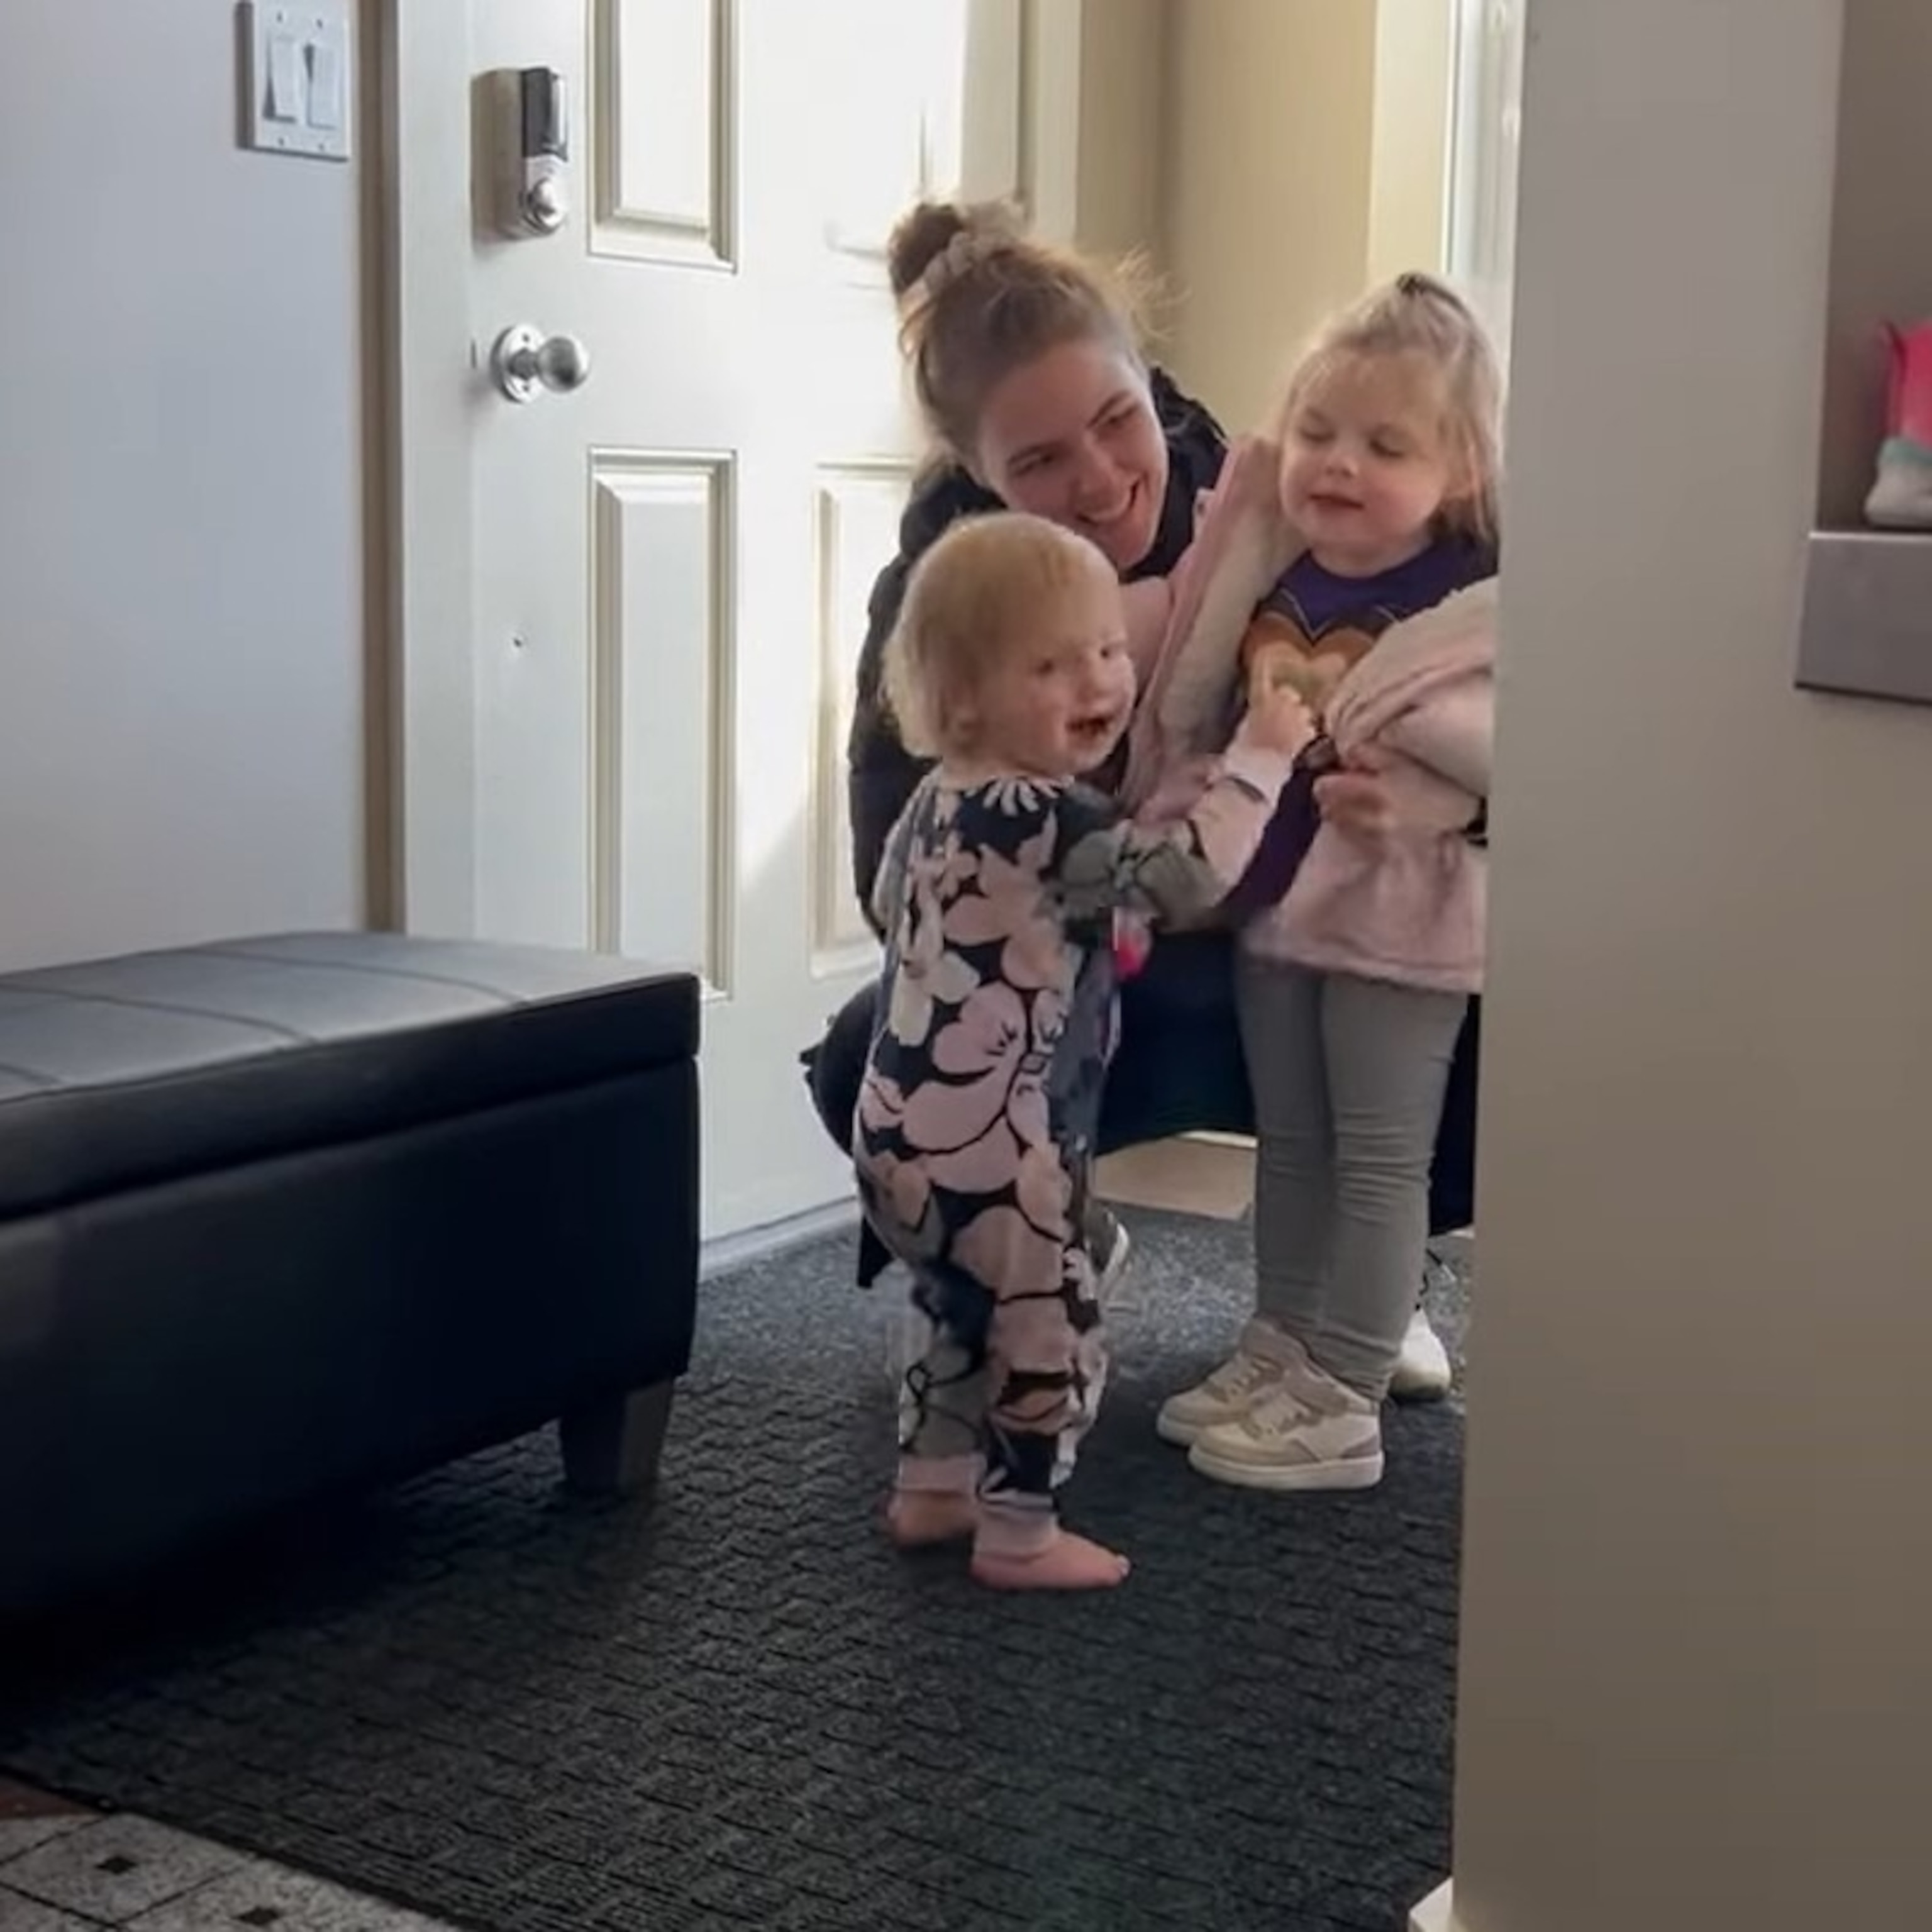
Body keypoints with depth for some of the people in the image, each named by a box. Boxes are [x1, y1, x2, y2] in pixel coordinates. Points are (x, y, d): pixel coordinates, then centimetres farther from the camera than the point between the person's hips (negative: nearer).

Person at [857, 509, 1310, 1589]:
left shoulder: (940, 799, 8)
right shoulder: (1046, 818, -23)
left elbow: (891, 905, 25)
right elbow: (1186, 874, -32)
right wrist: (1261, 757, -21)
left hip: (910, 1131, 10)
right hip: (995, 1145, -10)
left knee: (965, 1321, 25)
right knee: (1052, 1336, 5)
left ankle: (932, 1491, 35)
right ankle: (1020, 1536, 14)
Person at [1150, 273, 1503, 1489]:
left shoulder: (1471, 603, -14)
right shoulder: (1269, 577, 2)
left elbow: (1503, 751, -24)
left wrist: (1378, 698, -27)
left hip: (1399, 908, -6)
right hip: (1273, 895, 6)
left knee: (1379, 1157, 3)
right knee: (1290, 1144, 17)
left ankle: (1344, 1402, 10)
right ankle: (1279, 1352, 29)